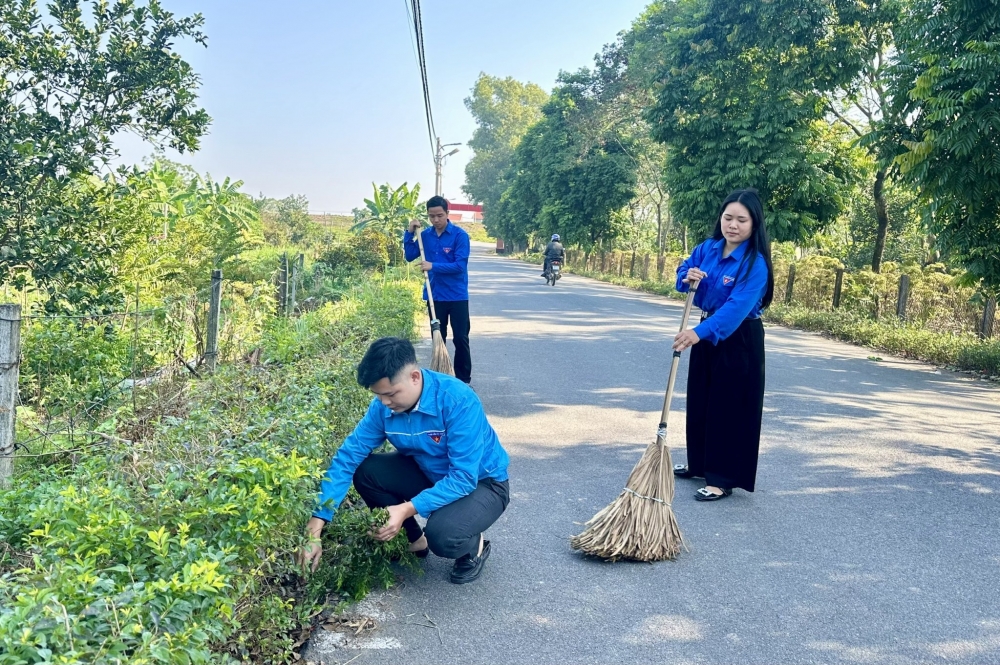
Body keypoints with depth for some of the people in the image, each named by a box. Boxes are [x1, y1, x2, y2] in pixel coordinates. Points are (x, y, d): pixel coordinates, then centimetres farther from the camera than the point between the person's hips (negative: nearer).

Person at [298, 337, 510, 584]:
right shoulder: (383, 406, -15)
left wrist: (406, 510, -39)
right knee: (365, 471, -15)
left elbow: (464, 478, -32)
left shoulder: (458, 401, -32)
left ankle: (474, 547, 3)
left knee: (442, 534, -34)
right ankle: (415, 539, 7)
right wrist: (314, 531, -22)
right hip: (431, 475, 6)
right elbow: (347, 458, -16)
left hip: (481, 483, -5)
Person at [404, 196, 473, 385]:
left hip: (457, 296, -4)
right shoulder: (425, 235, 4)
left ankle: (464, 379, 11)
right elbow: (410, 256, 5)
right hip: (435, 295, 4)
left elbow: (460, 265, -17)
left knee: (460, 338, 1)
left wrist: (433, 266, -22)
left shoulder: (459, 235, -11)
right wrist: (409, 233, -6)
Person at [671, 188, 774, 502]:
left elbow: (737, 306, -32)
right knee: (700, 399, 16)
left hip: (739, 341, -7)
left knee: (730, 407, -2)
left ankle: (723, 479, 5)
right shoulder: (708, 248, -1)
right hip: (707, 333, 7)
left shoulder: (755, 264, -22)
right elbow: (684, 271, 11)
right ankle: (699, 463, 33)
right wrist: (688, 276, -15)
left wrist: (700, 332, -43)